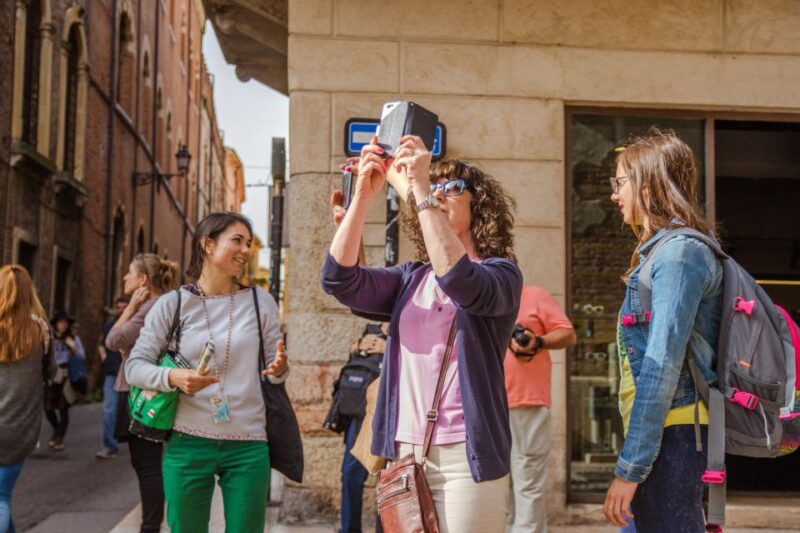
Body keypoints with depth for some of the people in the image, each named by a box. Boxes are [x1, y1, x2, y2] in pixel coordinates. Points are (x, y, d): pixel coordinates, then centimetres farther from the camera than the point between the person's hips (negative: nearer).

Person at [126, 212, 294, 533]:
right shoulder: (172, 304, -2)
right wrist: (174, 377, -21)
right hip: (187, 443, -1)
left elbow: (274, 369, 8)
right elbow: (134, 367, -2)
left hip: (248, 445, 1)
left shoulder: (260, 302, 5)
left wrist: (279, 369, -16)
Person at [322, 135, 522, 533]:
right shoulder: (410, 280, 12)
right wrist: (364, 195, -11)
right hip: (404, 452, 4)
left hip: (465, 455, -4)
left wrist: (418, 190, -23)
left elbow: (459, 281, -24)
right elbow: (339, 279, -3)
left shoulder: (501, 273, 0)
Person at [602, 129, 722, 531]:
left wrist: (629, 468, -19)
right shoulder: (666, 249, 17)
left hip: (671, 436, -10)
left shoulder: (678, 252, -13)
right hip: (669, 434, 10)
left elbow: (663, 366, -20)